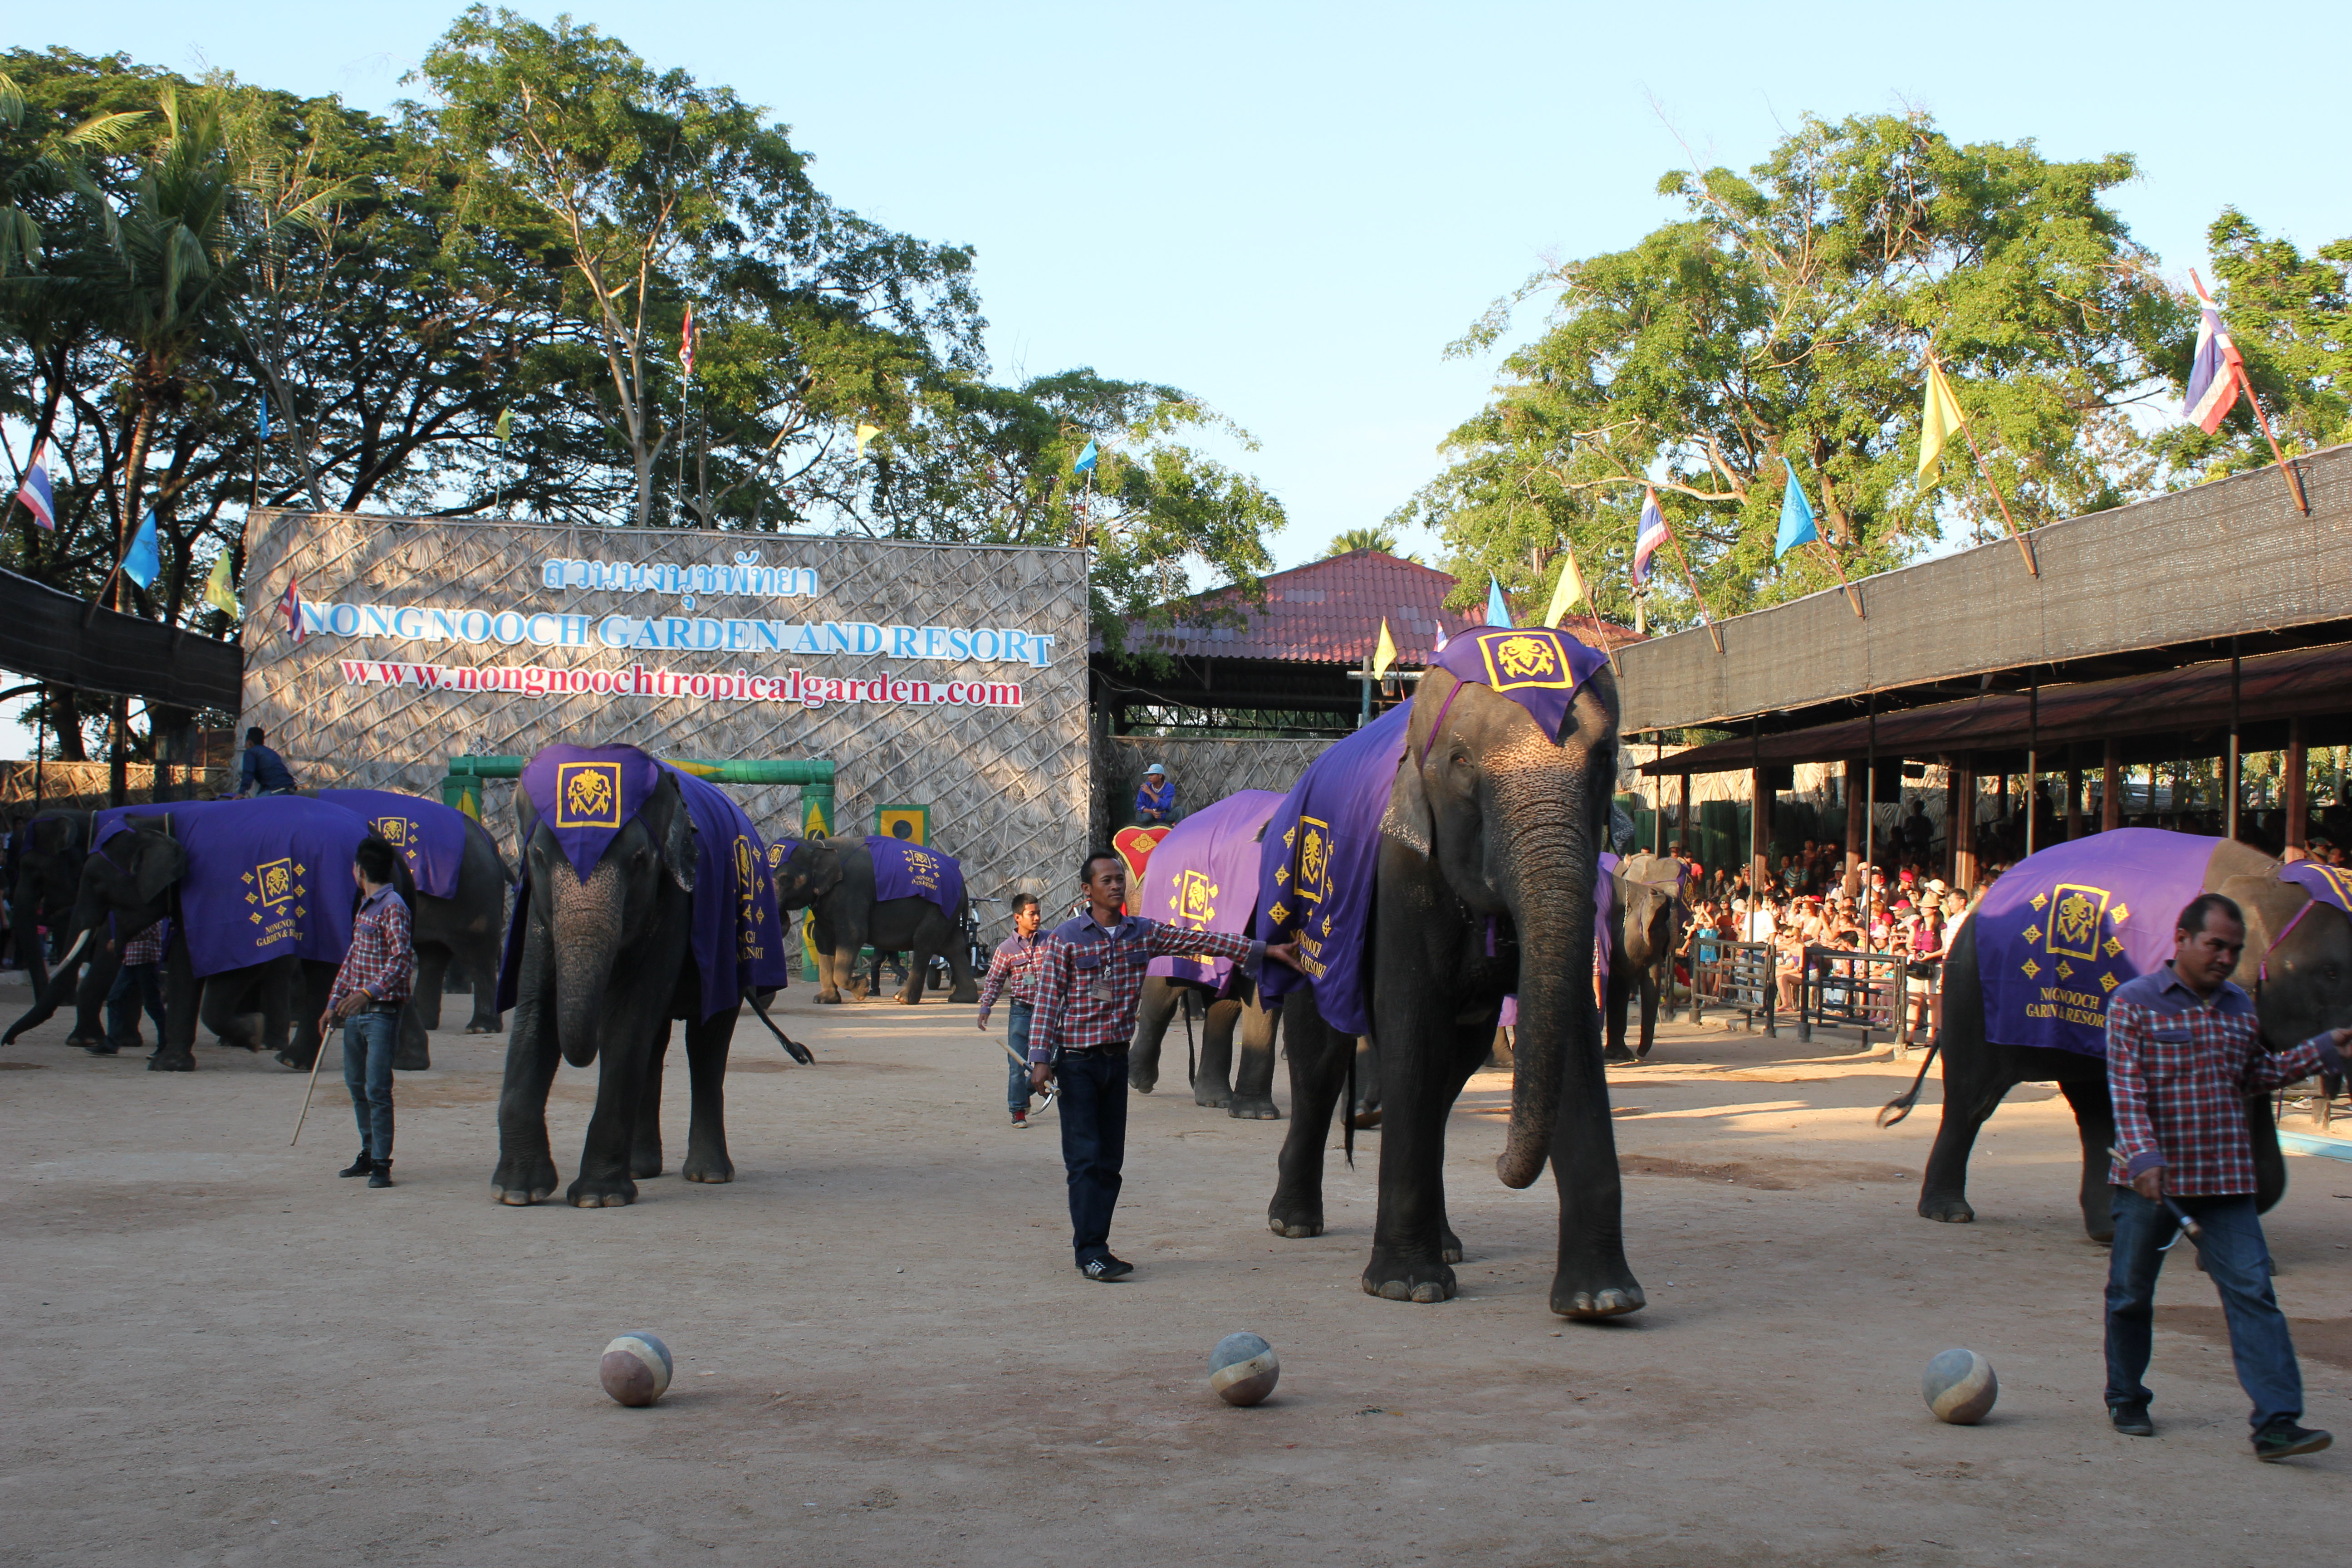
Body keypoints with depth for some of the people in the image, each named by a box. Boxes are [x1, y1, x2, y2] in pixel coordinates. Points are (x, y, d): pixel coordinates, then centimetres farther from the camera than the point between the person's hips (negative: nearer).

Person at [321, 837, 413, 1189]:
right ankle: (369, 1155, 22)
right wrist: (334, 1004, 20)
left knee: (377, 1089, -10)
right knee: (357, 1086, 13)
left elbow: (401, 958, -21)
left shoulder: (392, 908, -11)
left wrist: (368, 992, -33)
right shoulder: (364, 909, 18)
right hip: (355, 1012, 9)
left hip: (381, 1013, -9)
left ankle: (382, 1164, -8)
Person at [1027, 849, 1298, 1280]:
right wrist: (1041, 1059, -13)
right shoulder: (1066, 939, -5)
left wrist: (1266, 950, -1)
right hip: (1077, 1061, -5)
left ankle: (1093, 1246, 13)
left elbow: (1201, 940, 4)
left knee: (1110, 1159, 6)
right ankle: (1090, 1252, -5)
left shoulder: (1144, 934, 7)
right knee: (1085, 1157, -7)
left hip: (1117, 1059, 5)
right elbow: (1047, 1001, -6)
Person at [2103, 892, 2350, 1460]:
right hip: (2150, 1180, -4)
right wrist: (2142, 1156, -27)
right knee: (2131, 1292, 9)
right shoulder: (2134, 1004, -6)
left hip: (2226, 1182, 4)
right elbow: (2126, 1089, -14)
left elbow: (2257, 1074, 25)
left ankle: (2276, 1421, -10)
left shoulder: (2240, 1009, 12)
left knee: (2252, 1291, -7)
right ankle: (2126, 1400, 28)